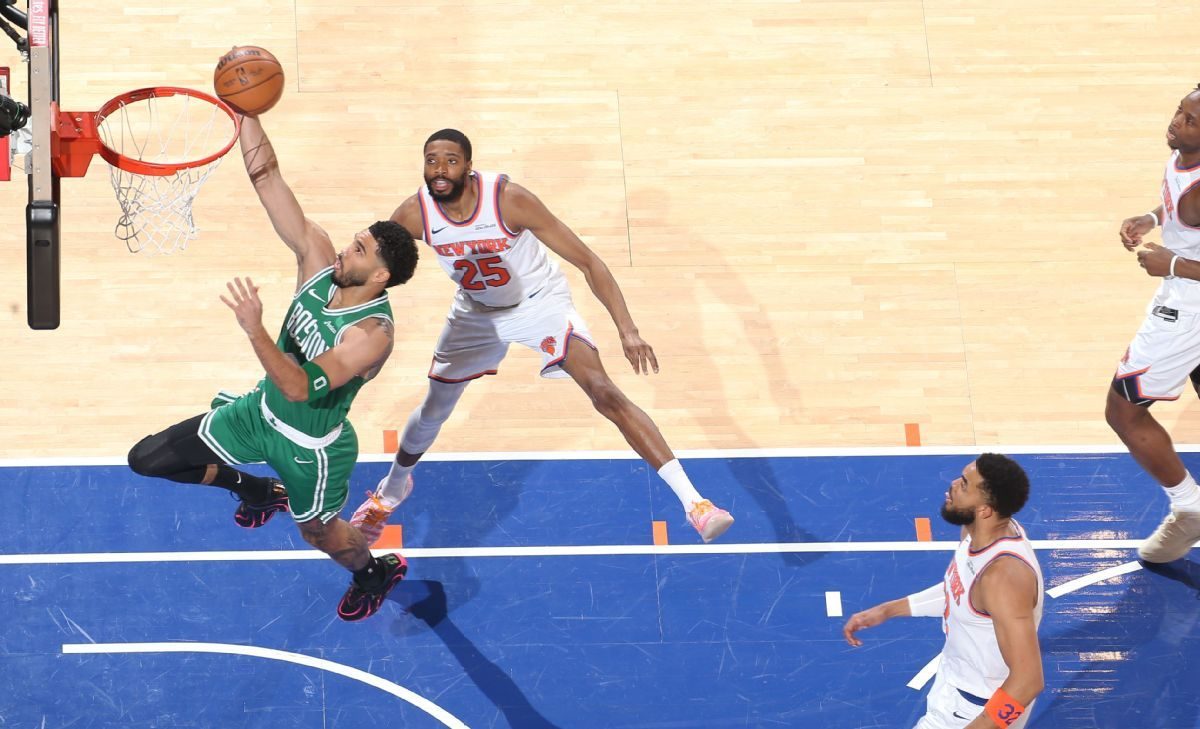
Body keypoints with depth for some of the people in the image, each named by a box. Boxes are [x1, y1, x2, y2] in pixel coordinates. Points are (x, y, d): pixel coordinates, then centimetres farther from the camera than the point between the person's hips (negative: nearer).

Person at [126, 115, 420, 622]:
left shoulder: (372, 333, -35)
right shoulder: (319, 260, -17)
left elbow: (300, 387, -43)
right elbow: (266, 177, -22)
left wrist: (254, 331, -53)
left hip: (310, 447, -6)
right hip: (262, 411, 6)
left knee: (318, 531, 20)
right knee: (147, 459, 6)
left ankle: (377, 572, 56)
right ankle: (259, 491, 32)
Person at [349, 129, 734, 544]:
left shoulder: (509, 199, -32)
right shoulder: (414, 215, -23)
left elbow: (587, 261, -28)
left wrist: (627, 329, -35)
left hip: (540, 302, -4)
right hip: (476, 312, 4)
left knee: (604, 393, -21)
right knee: (432, 412, 14)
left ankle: (692, 501, -25)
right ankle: (391, 490, 47)